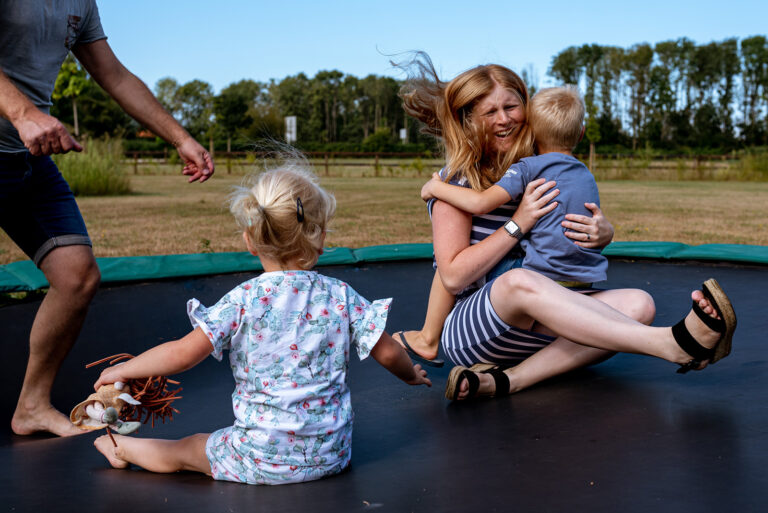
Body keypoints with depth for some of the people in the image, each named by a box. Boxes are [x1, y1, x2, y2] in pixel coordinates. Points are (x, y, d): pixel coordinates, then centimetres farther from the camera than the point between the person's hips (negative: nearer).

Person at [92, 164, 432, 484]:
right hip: (332, 454, 3)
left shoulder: (242, 301, -14)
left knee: (185, 450, 24)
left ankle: (123, 448, 46)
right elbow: (388, 352, 0)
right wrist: (411, 375, 23)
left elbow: (184, 353, -15)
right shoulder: (340, 296, -5)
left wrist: (121, 371, 0)